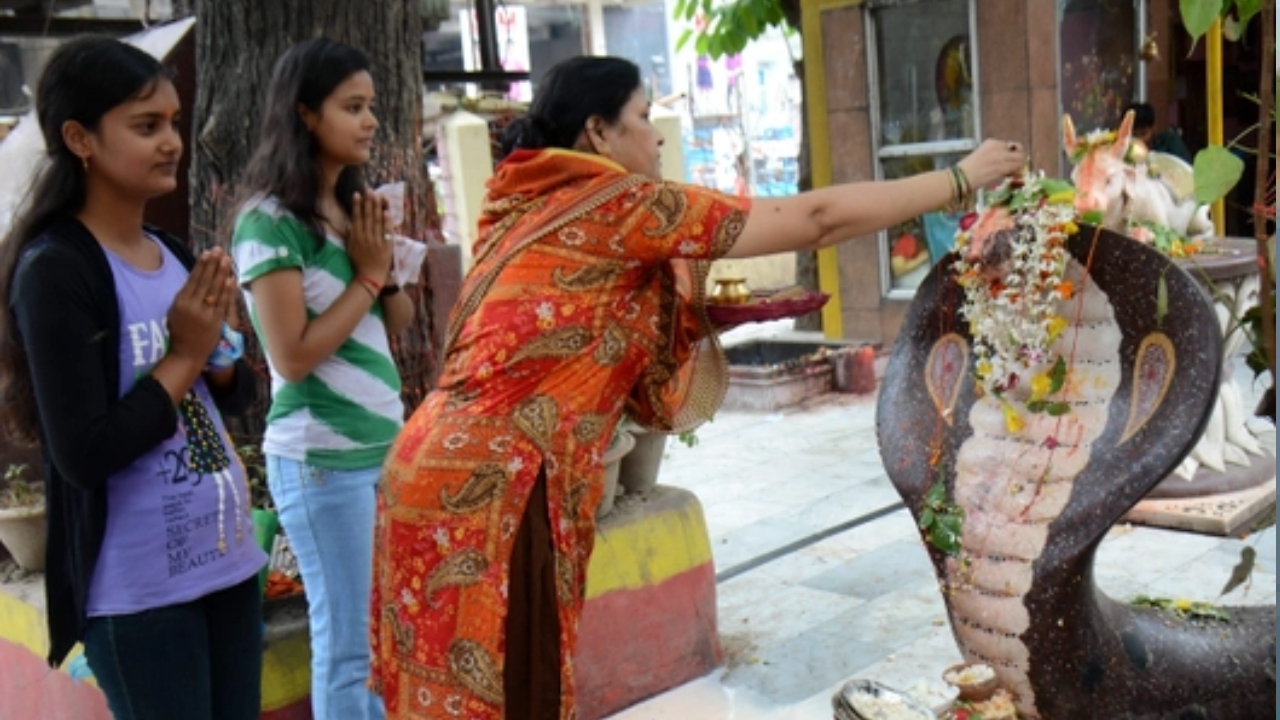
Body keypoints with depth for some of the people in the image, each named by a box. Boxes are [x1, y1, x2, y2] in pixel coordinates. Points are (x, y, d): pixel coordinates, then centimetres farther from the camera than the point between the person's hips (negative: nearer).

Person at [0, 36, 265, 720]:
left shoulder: (175, 254, 5)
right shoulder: (56, 270, -15)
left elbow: (237, 393, 12)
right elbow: (83, 453, -20)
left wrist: (215, 351, -8)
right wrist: (184, 356, -14)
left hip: (229, 559, 7)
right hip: (136, 591, -7)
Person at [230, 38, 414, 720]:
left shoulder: (354, 208, 9)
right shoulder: (270, 220, -13)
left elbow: (400, 324, 12)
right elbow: (293, 356, -17)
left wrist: (386, 263, -5)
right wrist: (367, 275, -11)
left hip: (384, 446, 7)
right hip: (320, 459, -7)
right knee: (345, 646, 3)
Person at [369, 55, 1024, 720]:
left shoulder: (528, 208, 16)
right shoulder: (618, 202, -8)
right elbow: (816, 219, -6)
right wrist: (961, 178, 4)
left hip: (450, 470, 9)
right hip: (488, 490, -9)